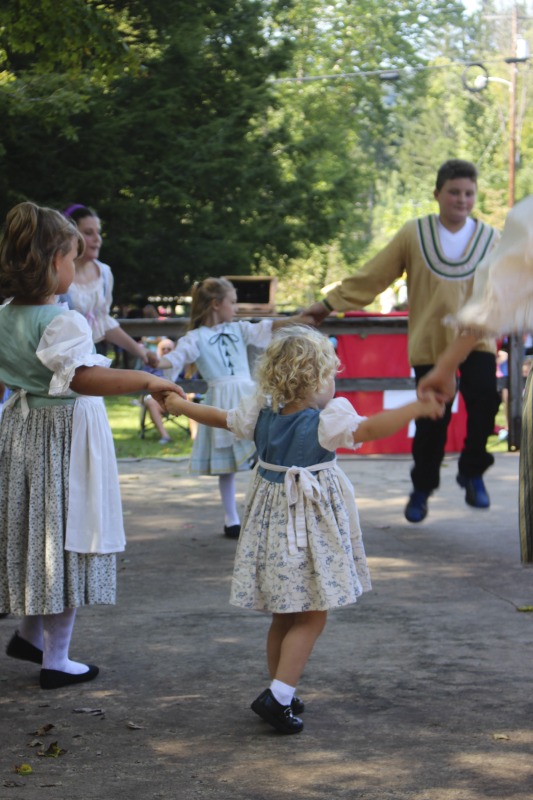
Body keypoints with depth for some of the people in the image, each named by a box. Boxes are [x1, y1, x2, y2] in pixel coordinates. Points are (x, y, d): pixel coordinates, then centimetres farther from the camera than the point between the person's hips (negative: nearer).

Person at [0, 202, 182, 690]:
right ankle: (56, 661, 12)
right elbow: (82, 377, -38)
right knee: (64, 542, 3)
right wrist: (145, 380, -41)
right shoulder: (63, 321, -23)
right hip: (65, 434, -8)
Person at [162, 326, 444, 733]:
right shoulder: (325, 423, -18)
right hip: (311, 532, -7)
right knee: (313, 616, 0)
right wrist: (418, 408, -39)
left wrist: (176, 404, 33)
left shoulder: (261, 416, 2)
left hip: (273, 529, 7)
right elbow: (370, 429, -33)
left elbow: (219, 417, 16)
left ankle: (283, 695, 26)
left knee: (285, 616, 17)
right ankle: (279, 695, -9)